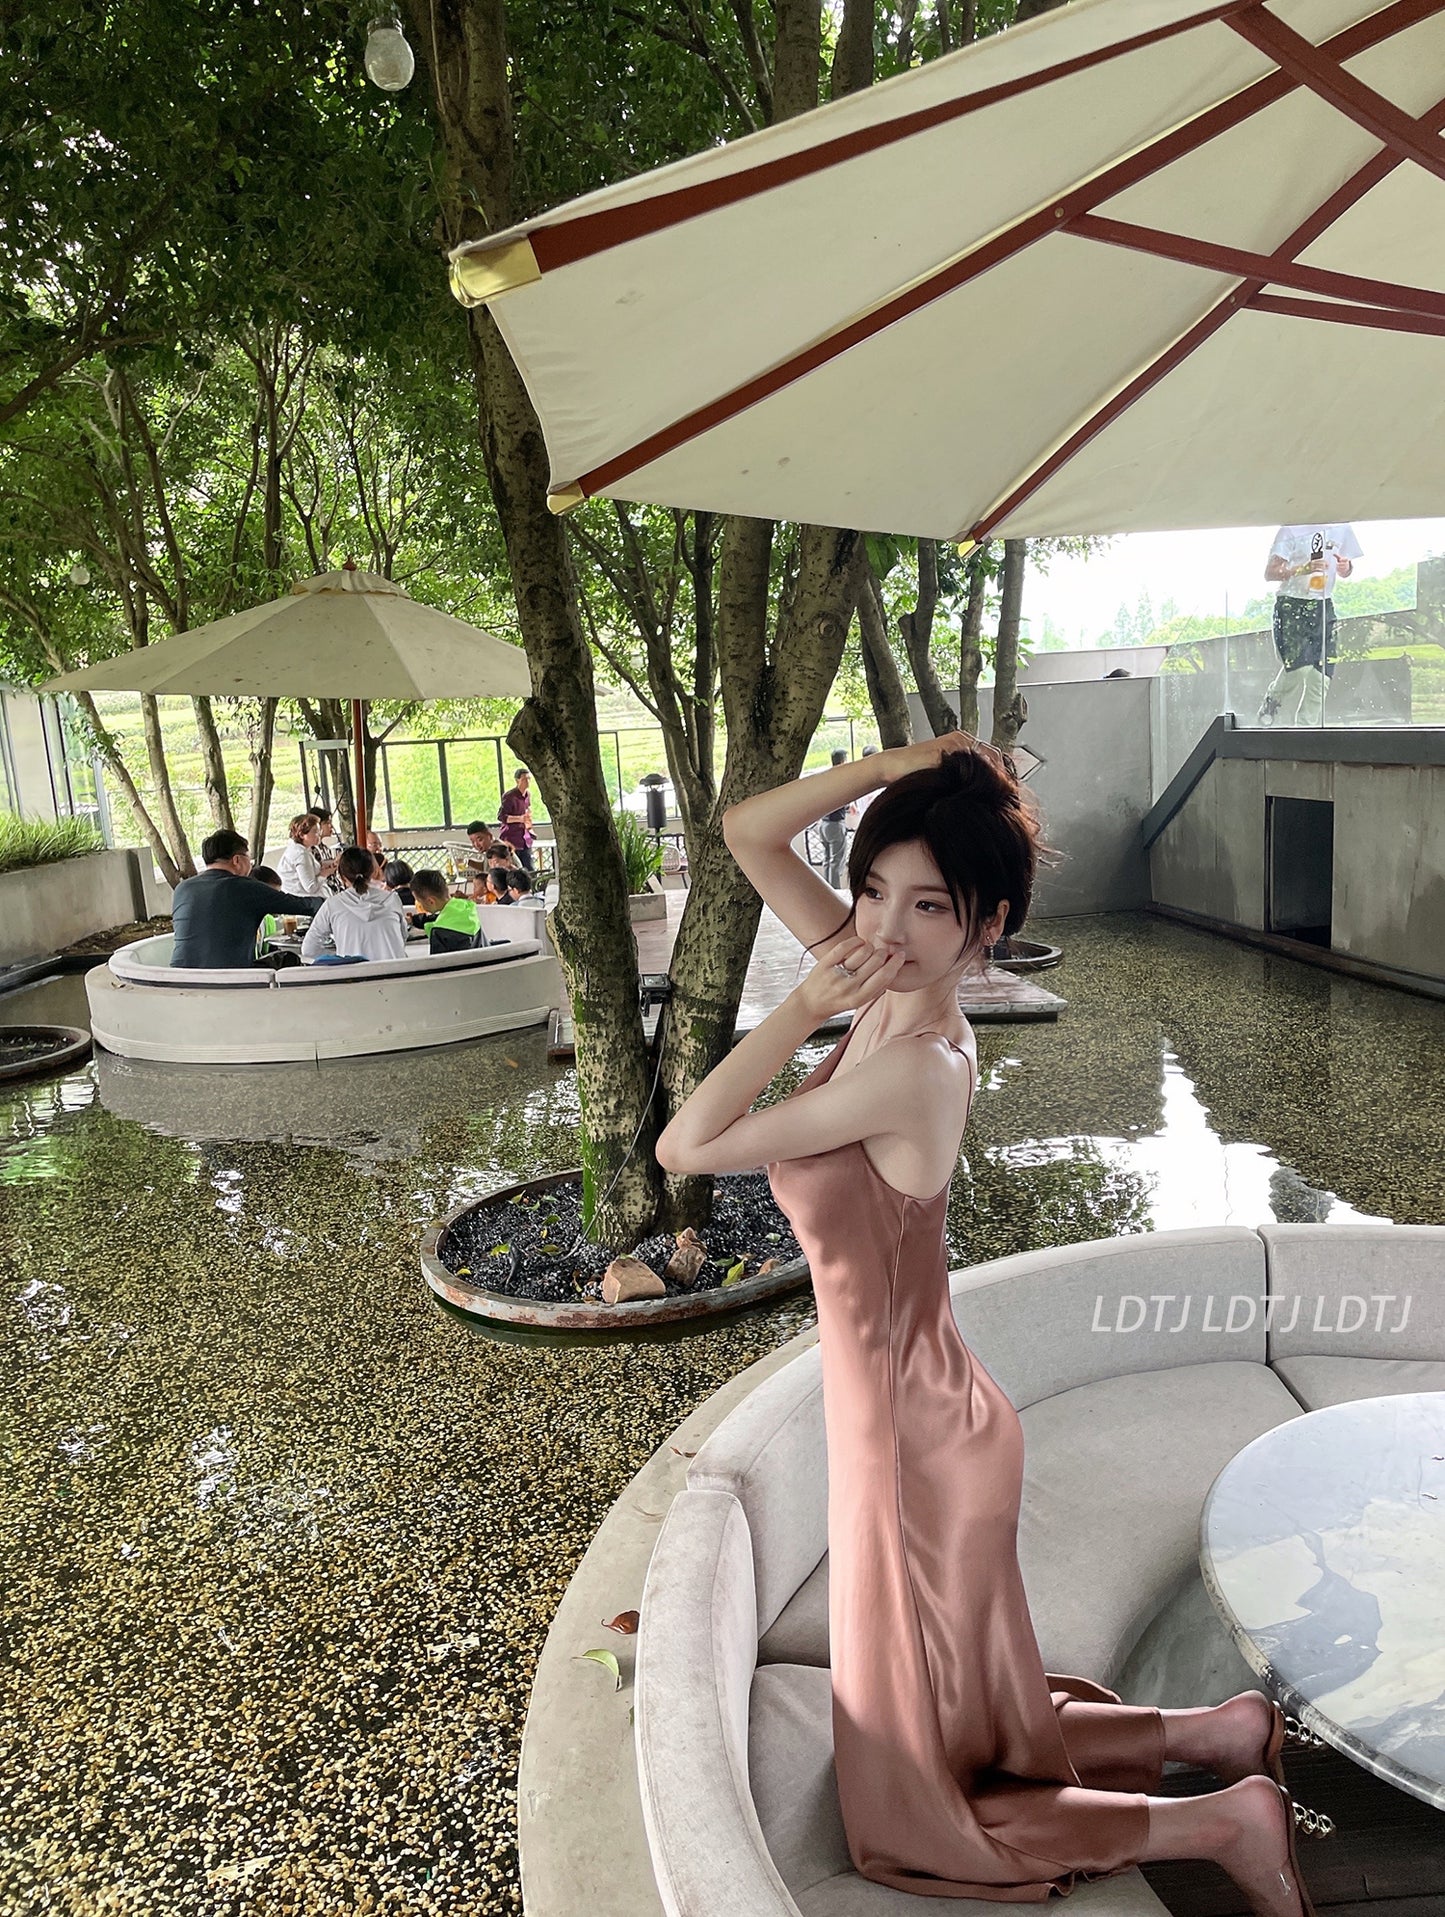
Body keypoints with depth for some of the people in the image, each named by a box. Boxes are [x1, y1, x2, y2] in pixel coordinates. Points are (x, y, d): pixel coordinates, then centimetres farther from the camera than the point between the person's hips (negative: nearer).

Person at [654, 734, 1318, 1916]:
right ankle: (1219, 1734, 34)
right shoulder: (891, 992, -5)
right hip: (926, 1418, 8)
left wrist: (806, 1008, -23)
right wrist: (899, 766, -10)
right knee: (990, 1740, 29)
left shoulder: (914, 1065, -28)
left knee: (914, 1822, 15)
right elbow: (747, 835, -1)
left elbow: (687, 1146, -23)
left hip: (912, 1437, -8)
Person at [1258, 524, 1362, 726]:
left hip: (1324, 606, 5)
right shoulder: (1291, 529, -6)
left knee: (1322, 674, -1)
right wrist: (1303, 569, -26)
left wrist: (1346, 567, -3)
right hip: (1293, 605, -5)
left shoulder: (1342, 528, 11)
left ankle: (1310, 728, 7)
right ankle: (1272, 700, 11)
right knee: (1298, 666, -18)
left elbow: (1344, 572, 21)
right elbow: (1270, 573, -11)